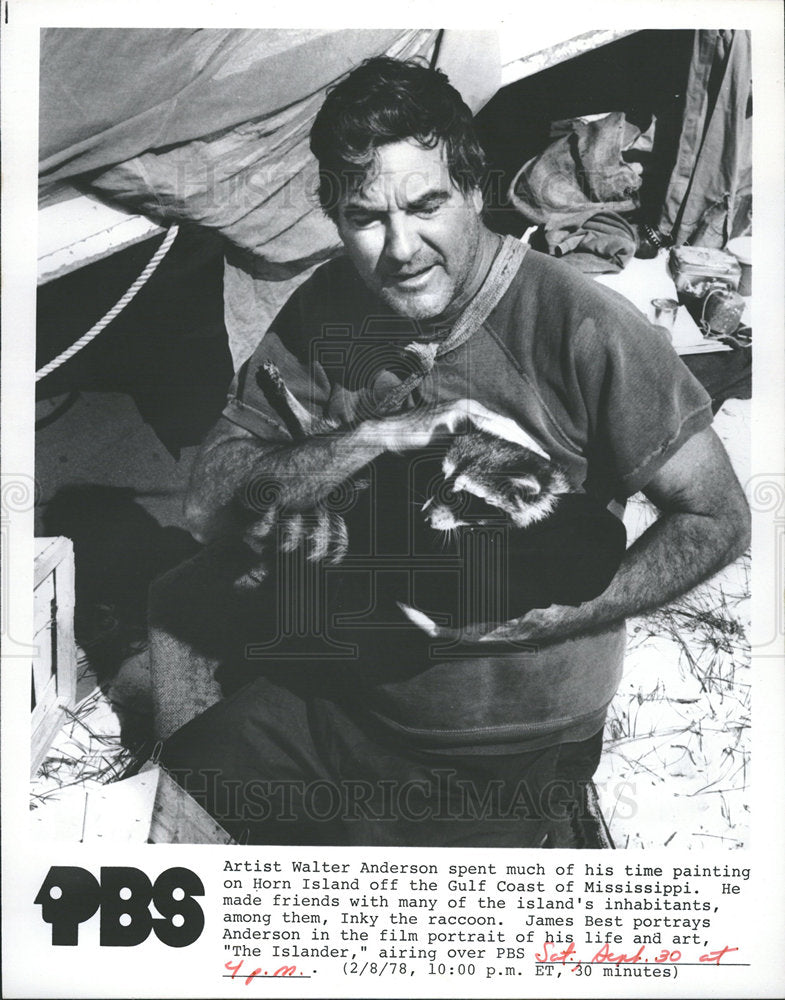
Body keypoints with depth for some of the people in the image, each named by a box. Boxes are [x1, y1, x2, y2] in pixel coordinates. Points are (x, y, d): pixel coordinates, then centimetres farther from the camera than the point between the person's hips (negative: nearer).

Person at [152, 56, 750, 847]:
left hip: (508, 750, -5)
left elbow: (718, 518, -14)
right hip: (344, 685, 5)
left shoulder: (580, 328, -22)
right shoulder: (327, 309, -6)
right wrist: (375, 436, -27)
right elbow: (209, 499, -11)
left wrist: (549, 617, -25)